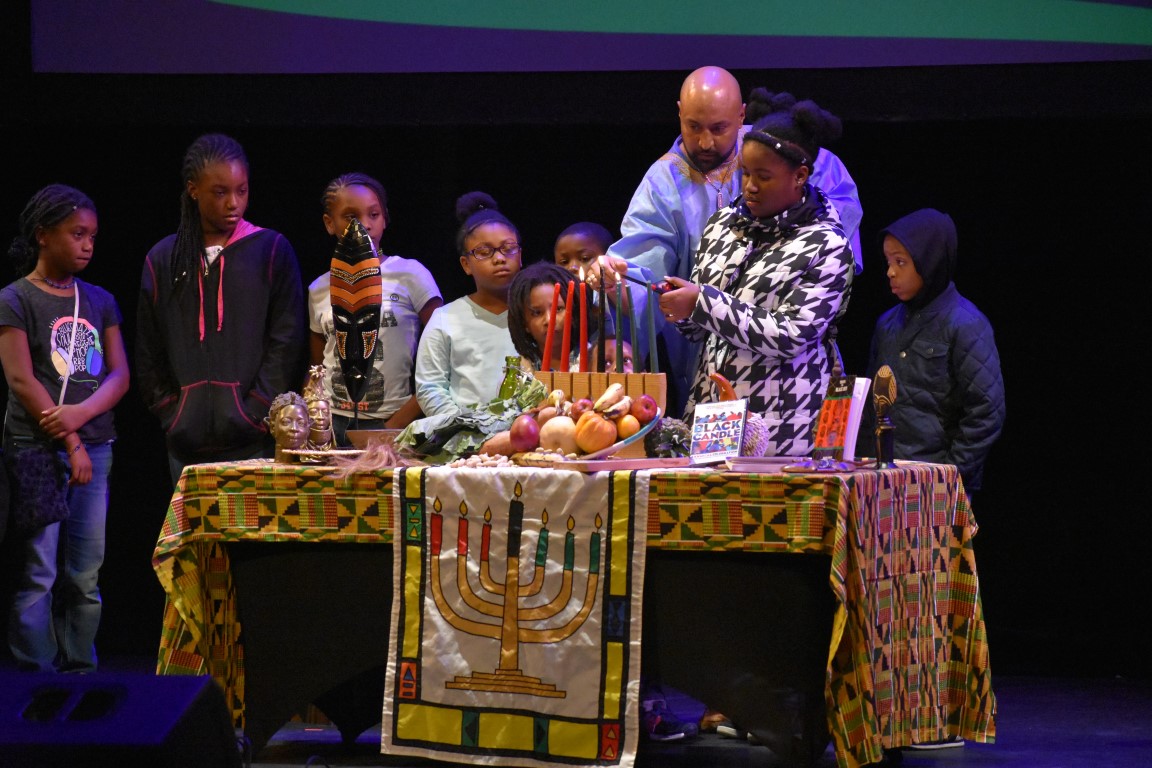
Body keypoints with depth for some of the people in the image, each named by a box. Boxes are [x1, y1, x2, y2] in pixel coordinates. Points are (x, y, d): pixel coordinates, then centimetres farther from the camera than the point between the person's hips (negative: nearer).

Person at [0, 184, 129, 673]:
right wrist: (70, 444, -12)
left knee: (85, 577, 5)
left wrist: (81, 413, -12)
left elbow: (119, 375, 8)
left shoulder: (100, 301, 14)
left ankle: (80, 679, 11)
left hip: (95, 447, 5)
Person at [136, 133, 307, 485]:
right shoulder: (163, 260, 12)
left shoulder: (272, 251, 4)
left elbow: (286, 343, -1)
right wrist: (173, 415, 2)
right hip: (187, 443, 3)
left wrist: (254, 413, -9)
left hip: (253, 442, -3)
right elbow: (149, 357, 14)